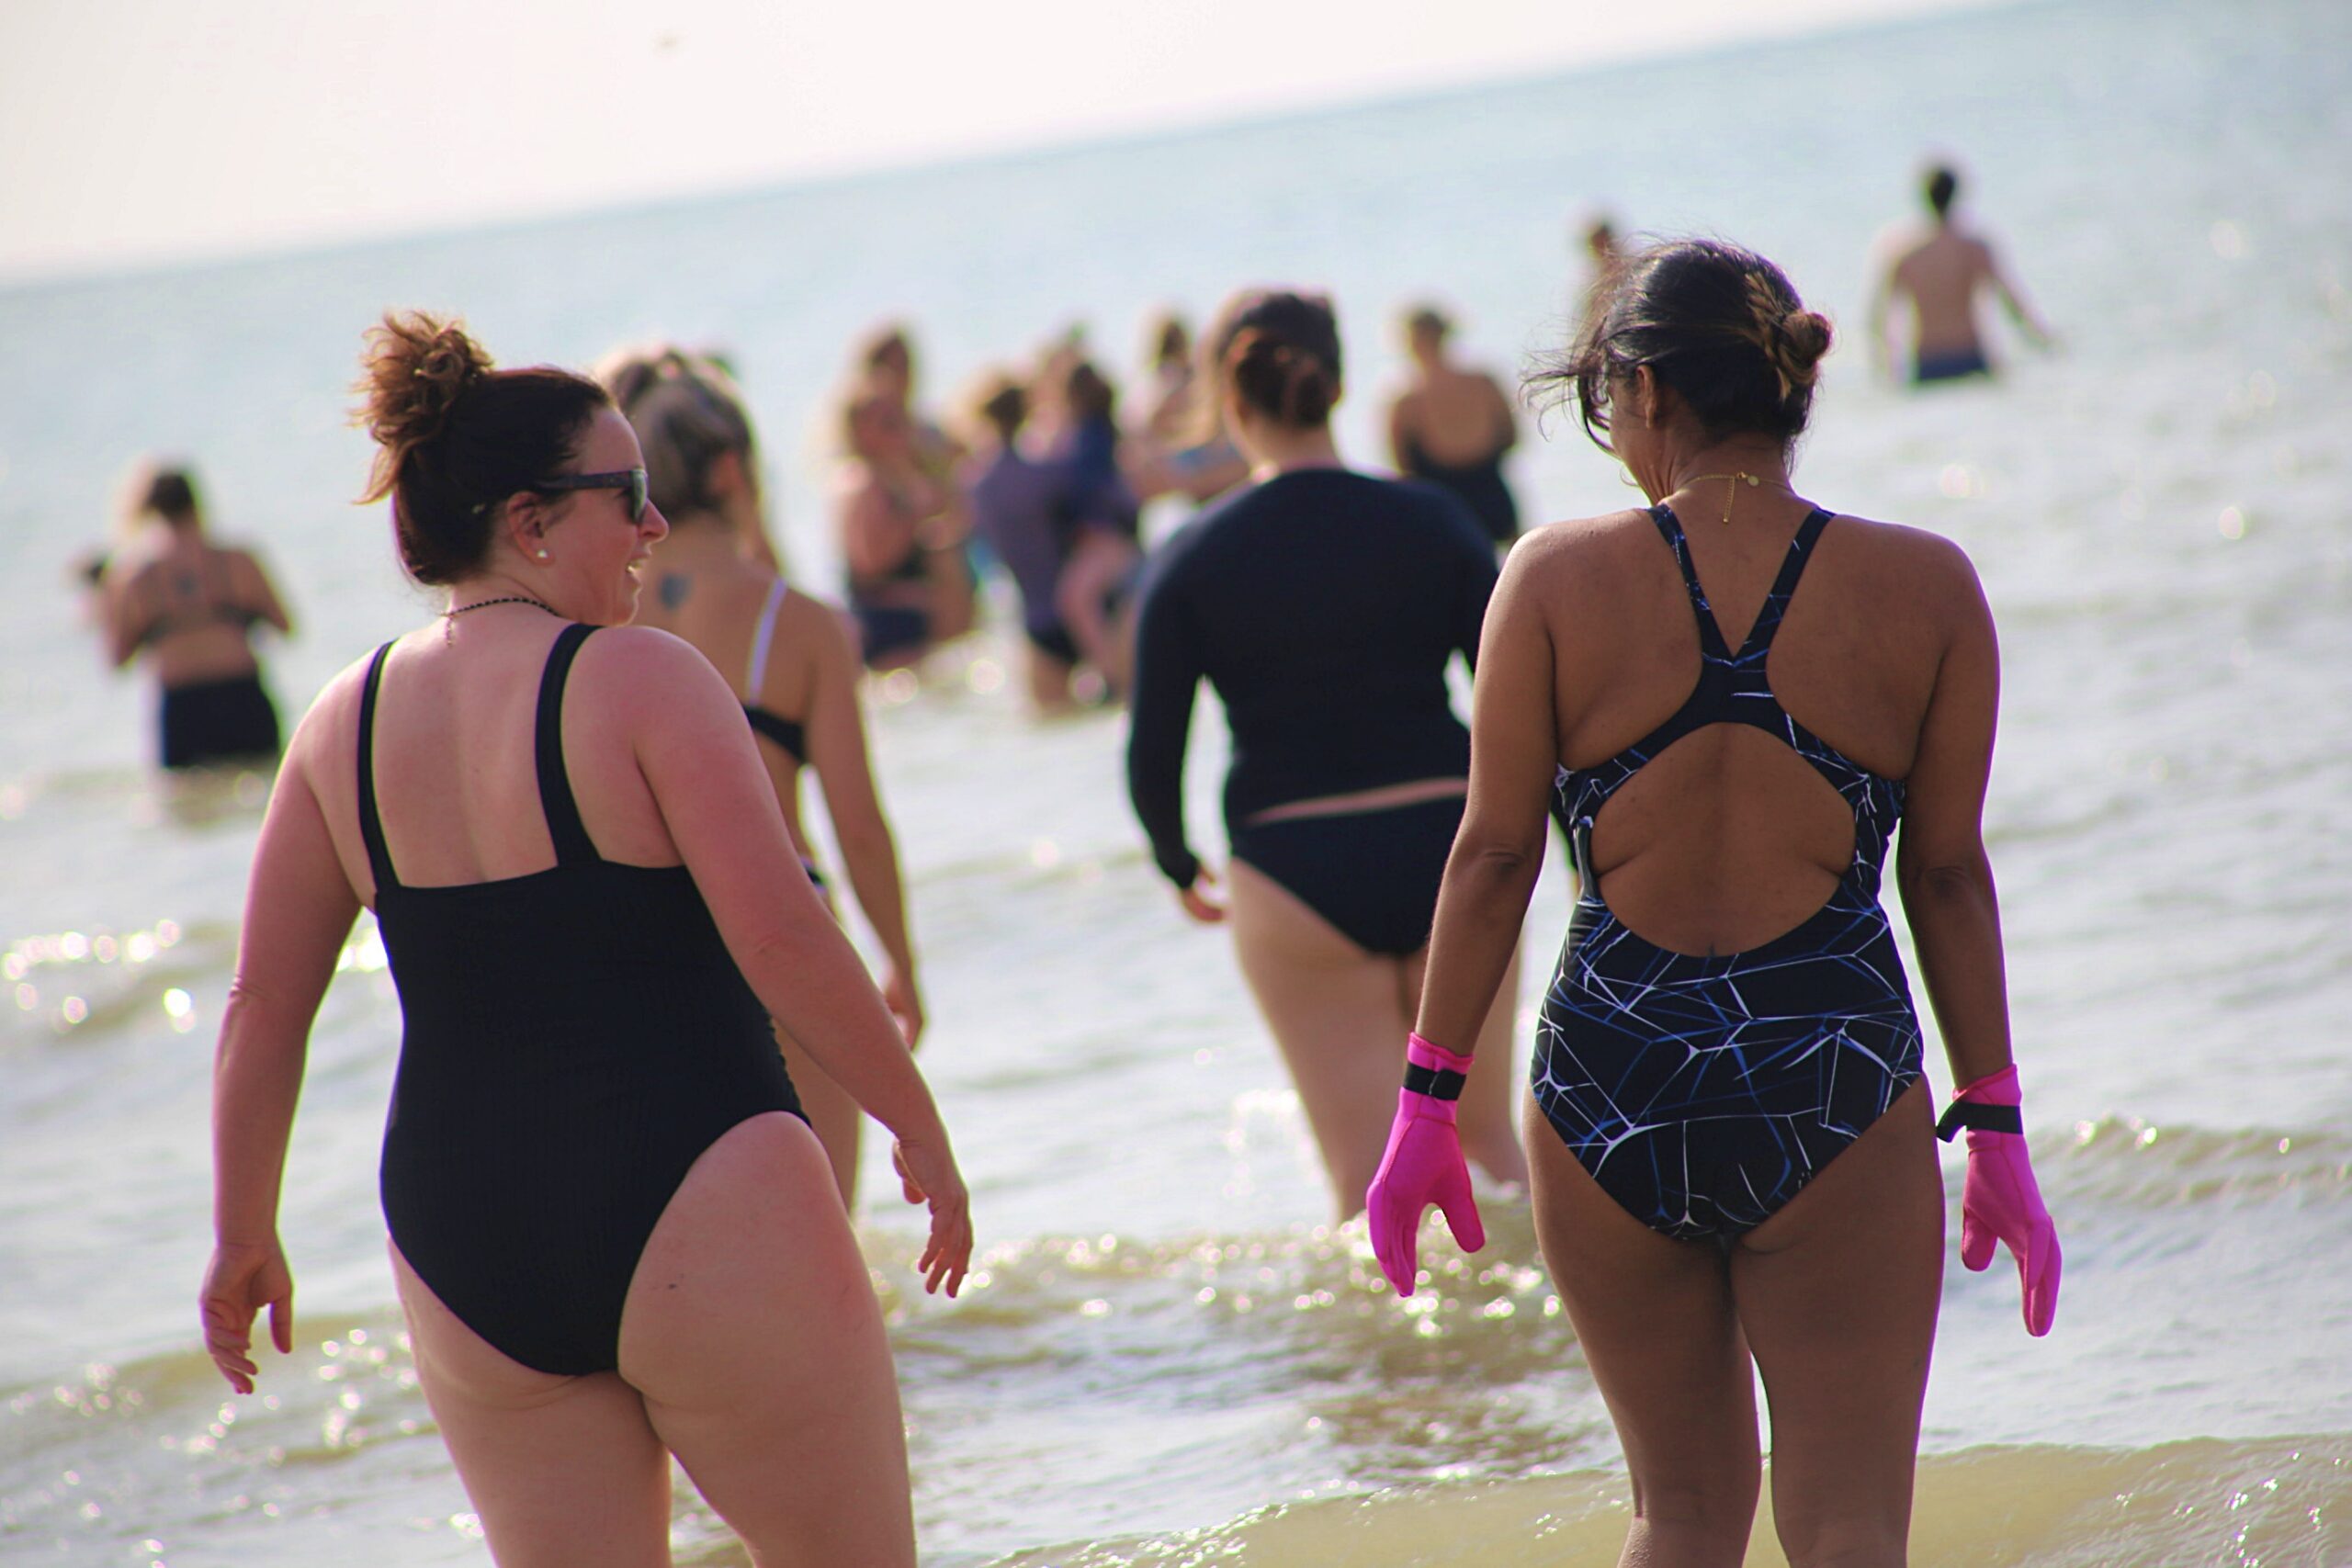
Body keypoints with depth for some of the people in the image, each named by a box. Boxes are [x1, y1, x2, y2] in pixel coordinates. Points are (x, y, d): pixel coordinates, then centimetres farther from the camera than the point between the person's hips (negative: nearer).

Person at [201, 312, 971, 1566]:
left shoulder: (344, 722, 8)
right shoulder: (639, 678, -9)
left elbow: (262, 1005, 10)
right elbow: (781, 937, -13)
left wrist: (245, 1233, 20)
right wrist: (919, 1125, -2)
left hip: (461, 1249, 6)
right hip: (695, 1206, -6)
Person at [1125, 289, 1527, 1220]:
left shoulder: (1194, 559, -4)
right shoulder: (1429, 523, -2)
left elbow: (1152, 752, -3)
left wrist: (1180, 870, 15)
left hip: (1295, 873, -1)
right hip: (1446, 847, 1)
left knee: (1367, 1173, 6)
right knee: (1485, 1138, 18)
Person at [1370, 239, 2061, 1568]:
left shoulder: (1556, 579, -4)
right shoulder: (1925, 587, -2)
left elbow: (1494, 856, -1)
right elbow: (1949, 874, 2)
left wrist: (1429, 1102, 8)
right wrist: (1996, 1127, 11)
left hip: (1610, 1081, 1)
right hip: (1835, 1091, -1)